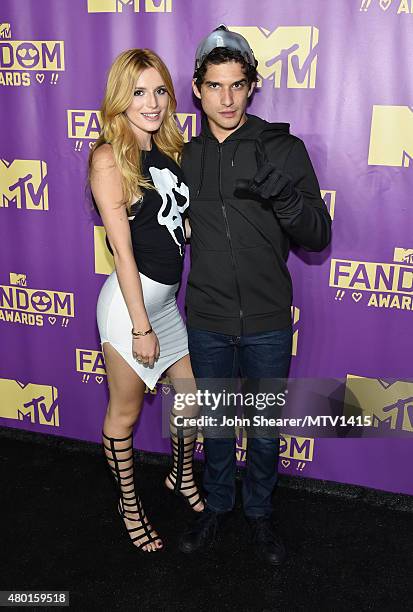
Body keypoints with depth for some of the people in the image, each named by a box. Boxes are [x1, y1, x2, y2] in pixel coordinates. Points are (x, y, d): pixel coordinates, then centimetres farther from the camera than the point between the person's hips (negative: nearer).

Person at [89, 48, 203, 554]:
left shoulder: (167, 150, 8)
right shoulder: (109, 157, -13)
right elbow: (123, 249, -17)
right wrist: (141, 326, -16)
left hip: (168, 298, 8)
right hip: (130, 301, -7)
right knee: (125, 413, 10)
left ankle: (181, 478, 43)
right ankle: (128, 503, 33)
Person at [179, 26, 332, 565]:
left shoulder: (283, 149, -7)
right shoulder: (184, 156, 2)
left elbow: (318, 236, -9)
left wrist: (284, 195, -27)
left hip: (268, 322, -1)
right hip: (208, 321, 2)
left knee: (266, 429, 14)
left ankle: (259, 512, 39)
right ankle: (217, 505, 42)